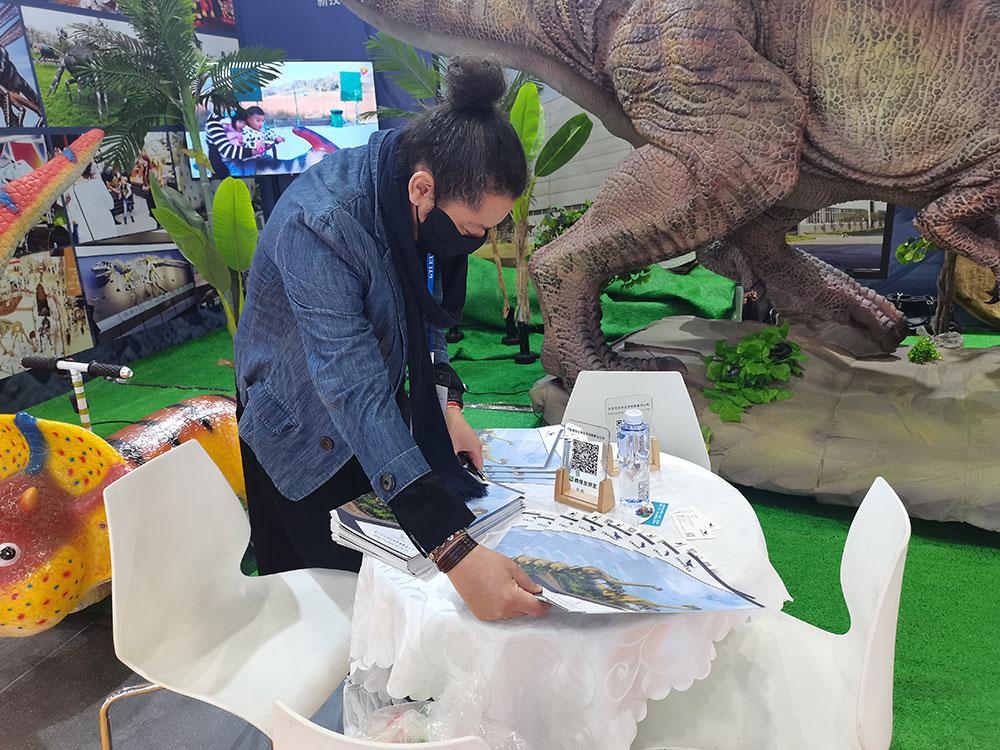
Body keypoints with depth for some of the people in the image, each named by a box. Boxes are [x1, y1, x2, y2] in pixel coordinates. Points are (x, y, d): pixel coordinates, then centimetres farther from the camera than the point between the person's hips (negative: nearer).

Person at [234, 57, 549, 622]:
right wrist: (454, 550, -49)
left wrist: (448, 406, -8)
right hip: (305, 437, -6)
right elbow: (355, 394, -43)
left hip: (380, 421, 6)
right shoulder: (317, 228, -37)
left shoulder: (425, 204, -13)